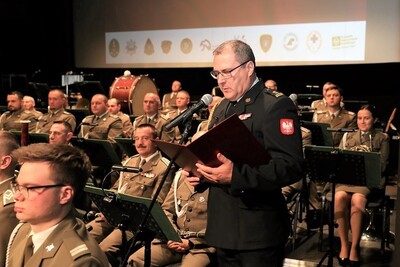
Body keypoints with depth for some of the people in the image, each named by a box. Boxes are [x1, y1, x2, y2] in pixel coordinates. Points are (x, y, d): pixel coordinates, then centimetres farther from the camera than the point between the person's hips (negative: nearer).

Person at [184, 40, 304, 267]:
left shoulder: (275, 105, -12)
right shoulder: (223, 108, 15)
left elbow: (292, 166, -22)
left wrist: (235, 175, -31)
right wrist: (200, 173, 2)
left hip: (258, 230, -8)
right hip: (224, 227, 8)